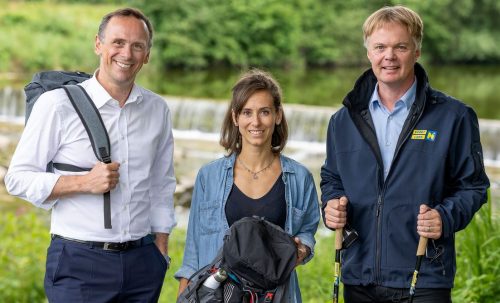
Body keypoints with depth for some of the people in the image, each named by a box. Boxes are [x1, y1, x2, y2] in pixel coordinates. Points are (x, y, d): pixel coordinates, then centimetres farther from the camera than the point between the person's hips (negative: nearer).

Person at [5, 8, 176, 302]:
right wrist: (84, 183, -16)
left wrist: (161, 250, 14)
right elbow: (18, 178, -6)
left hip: (142, 259, 4)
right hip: (79, 260, -4)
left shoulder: (158, 109, 9)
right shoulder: (57, 104, -5)